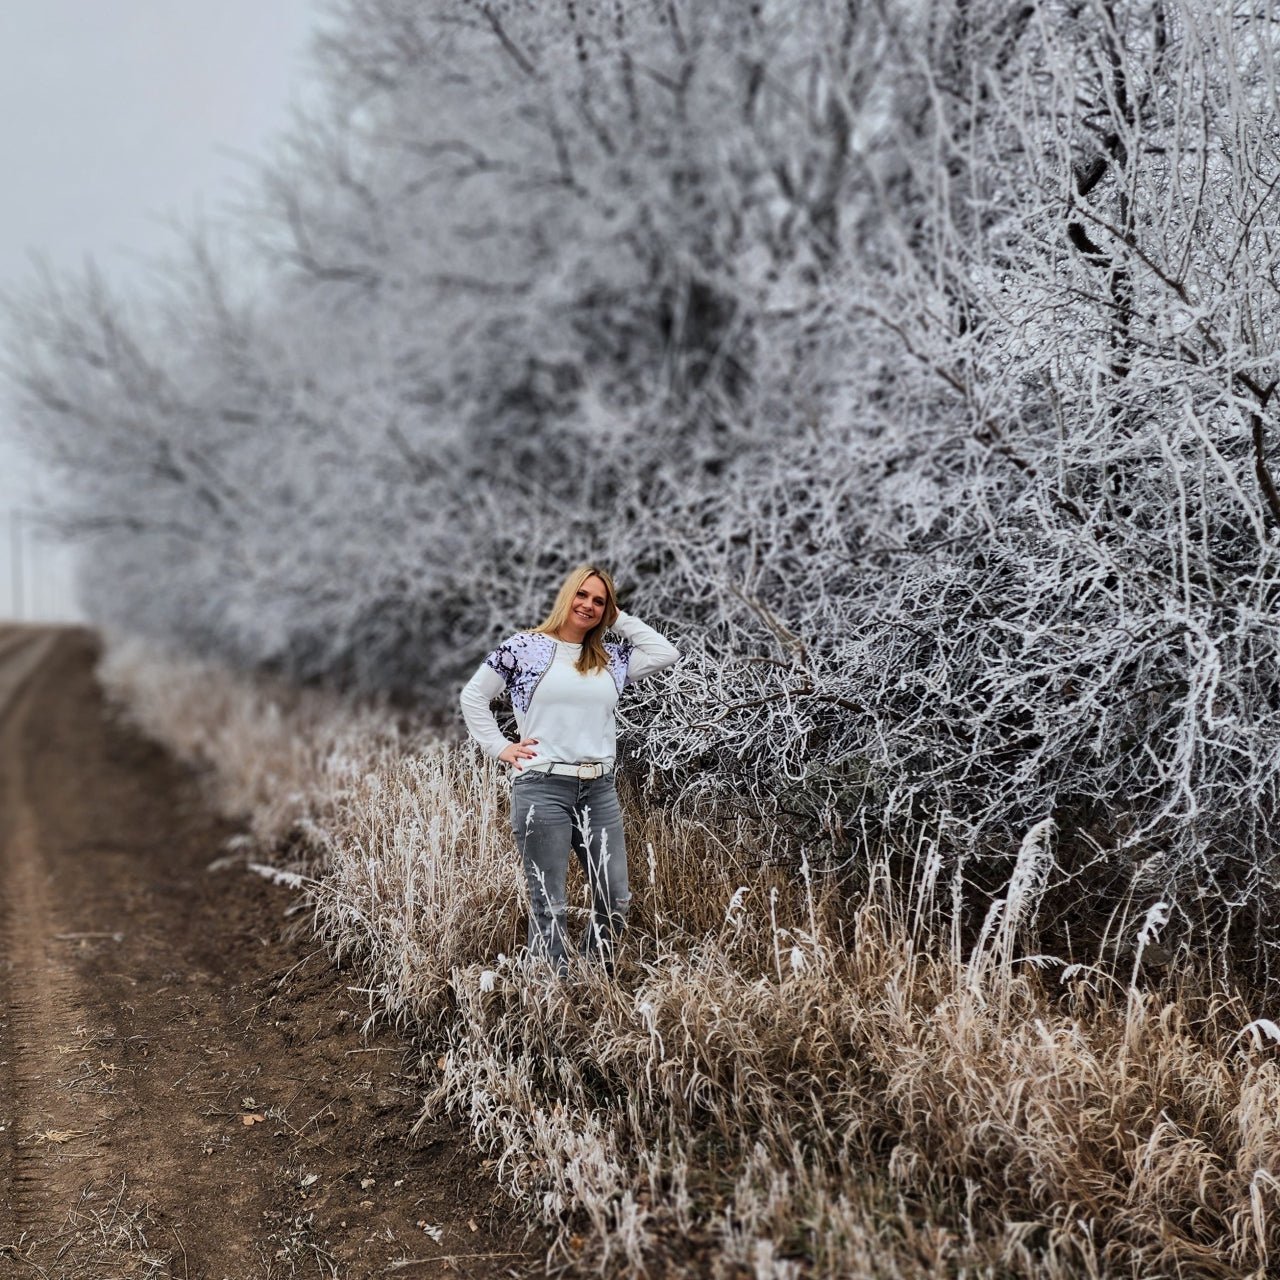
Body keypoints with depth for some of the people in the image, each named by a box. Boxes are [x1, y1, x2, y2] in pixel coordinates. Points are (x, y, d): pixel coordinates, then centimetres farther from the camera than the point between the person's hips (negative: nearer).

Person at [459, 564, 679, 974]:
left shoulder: (611, 658, 14)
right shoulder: (526, 647, 2)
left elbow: (666, 653, 6)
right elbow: (473, 697, 6)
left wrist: (620, 618, 9)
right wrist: (500, 747, -1)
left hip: (600, 791, 5)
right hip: (543, 789, -5)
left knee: (616, 900, 6)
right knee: (548, 906, -1)